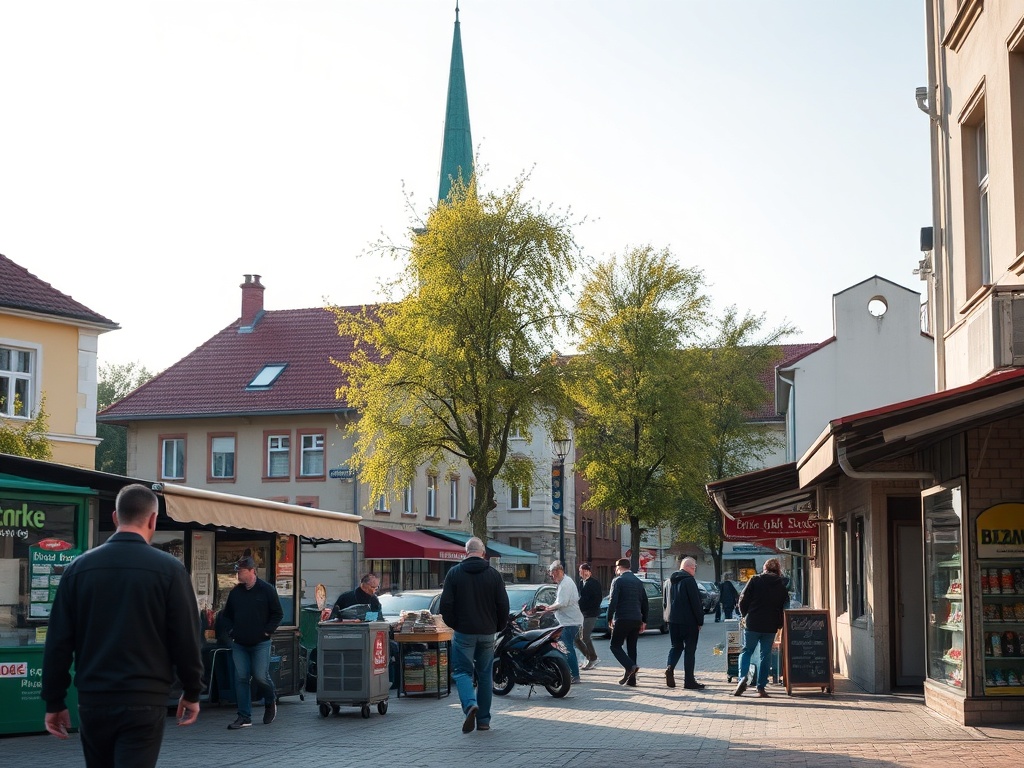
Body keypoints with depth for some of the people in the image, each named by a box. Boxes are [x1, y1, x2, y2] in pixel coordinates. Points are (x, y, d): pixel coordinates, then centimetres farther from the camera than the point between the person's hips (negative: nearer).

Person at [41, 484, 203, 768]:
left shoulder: (80, 567, 2)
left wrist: (54, 701, 9)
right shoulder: (168, 568, -7)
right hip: (144, 702, -4)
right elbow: (186, 637, -5)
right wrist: (191, 692, 8)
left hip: (93, 700, 4)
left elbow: (58, 641, 3)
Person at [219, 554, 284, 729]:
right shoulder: (235, 592, 9)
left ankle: (271, 702, 22)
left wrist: (267, 631, -7)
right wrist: (231, 631, 7)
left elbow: (278, 614, 0)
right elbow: (226, 615, 21)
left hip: (260, 643, -4)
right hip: (239, 644, 4)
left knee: (260, 676, -9)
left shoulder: (267, 590, -4)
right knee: (241, 678, 0)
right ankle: (244, 717, 5)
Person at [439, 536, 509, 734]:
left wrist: (453, 625, 10)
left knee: (462, 671, 4)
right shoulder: (494, 575, 0)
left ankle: (470, 704, -23)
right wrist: (498, 627, 16)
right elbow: (503, 606, 1)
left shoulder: (454, 573, -4)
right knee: (485, 674, 10)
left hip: (464, 632, -2)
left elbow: (446, 605, -5)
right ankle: (483, 720, 12)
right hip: (487, 633, 2)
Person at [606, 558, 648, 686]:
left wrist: (609, 619, -7)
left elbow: (613, 601, -13)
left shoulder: (618, 580, -5)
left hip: (622, 619, -6)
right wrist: (644, 621, 18)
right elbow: (644, 602, 16)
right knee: (632, 647, 10)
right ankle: (631, 678, 7)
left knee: (615, 646, 1)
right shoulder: (638, 582, 15)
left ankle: (630, 666, -21)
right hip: (636, 620, 6)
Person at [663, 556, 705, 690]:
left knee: (676, 646, 17)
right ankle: (689, 680, 2)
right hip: (688, 621, -6)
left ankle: (670, 668, -7)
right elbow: (696, 603, -15)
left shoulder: (668, 581, 11)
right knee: (690, 649, 1)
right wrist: (700, 621, -8)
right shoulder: (689, 580, -13)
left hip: (672, 620, 6)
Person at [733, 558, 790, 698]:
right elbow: (785, 606, 7)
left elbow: (743, 601, -4)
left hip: (752, 624, -2)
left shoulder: (755, 581, -3)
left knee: (746, 651, 11)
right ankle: (761, 687, 6)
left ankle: (743, 678, -11)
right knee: (765, 655, 8)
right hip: (771, 626, 2)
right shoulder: (781, 585, 5)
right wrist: (779, 624, 15)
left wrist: (745, 616, 12)